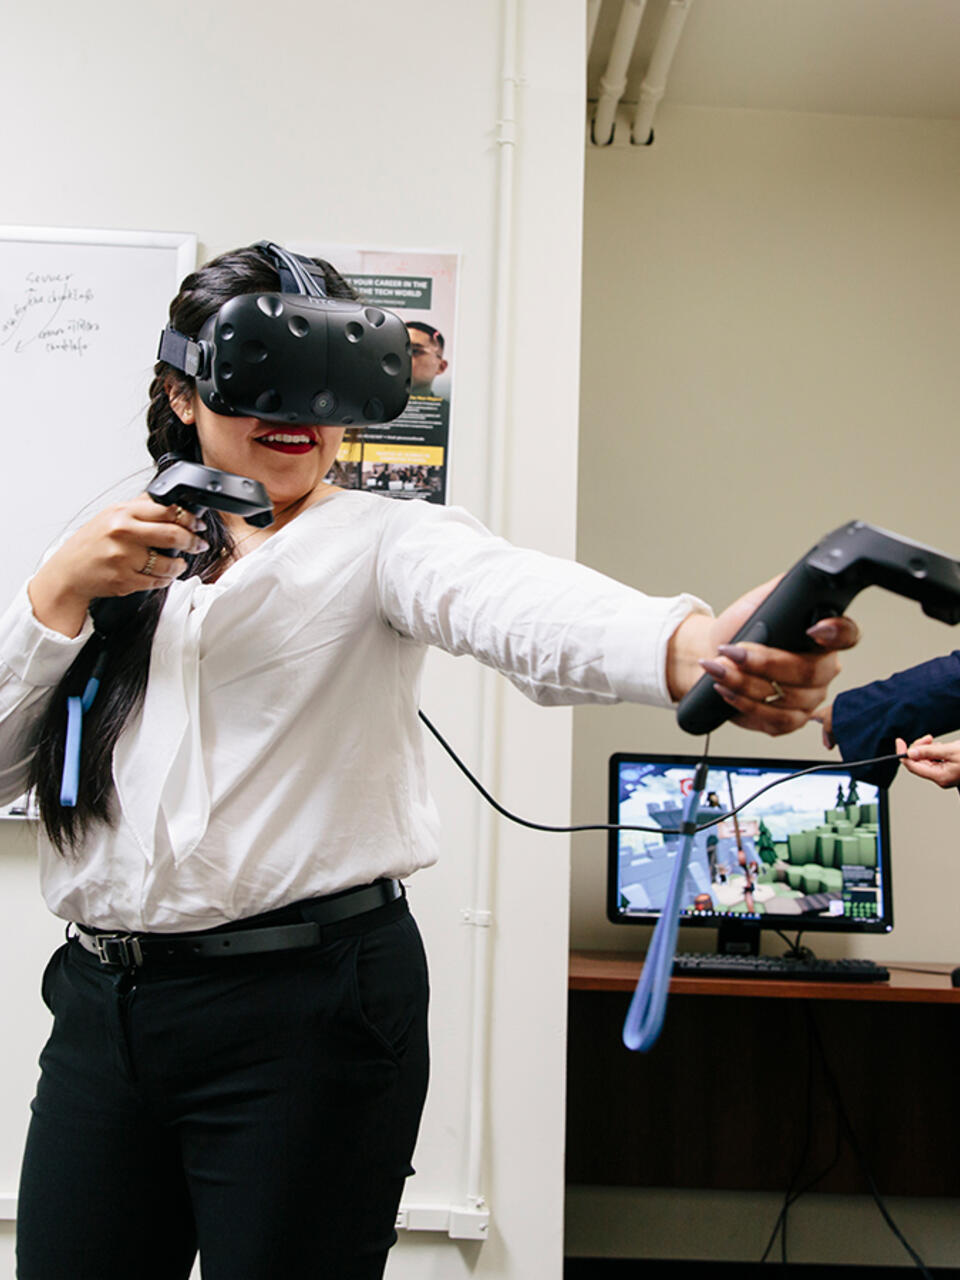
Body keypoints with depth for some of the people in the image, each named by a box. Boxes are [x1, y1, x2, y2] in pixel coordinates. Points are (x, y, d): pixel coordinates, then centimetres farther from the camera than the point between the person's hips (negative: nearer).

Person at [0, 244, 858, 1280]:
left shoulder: (378, 540, -3)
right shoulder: (116, 554, 13)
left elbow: (517, 601, -26)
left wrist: (695, 647, -46)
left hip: (309, 999, -4)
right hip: (98, 999, 5)